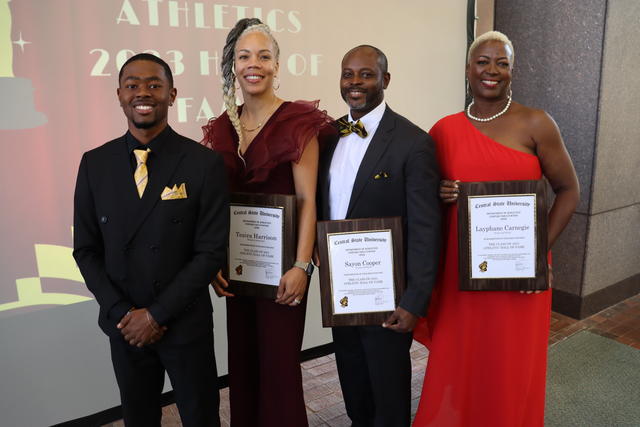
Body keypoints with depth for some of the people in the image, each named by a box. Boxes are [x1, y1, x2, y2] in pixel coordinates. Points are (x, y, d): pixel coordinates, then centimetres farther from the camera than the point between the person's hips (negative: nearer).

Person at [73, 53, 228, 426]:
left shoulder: (205, 164, -11)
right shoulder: (95, 164, -1)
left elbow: (211, 251, -12)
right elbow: (86, 249, 3)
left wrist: (157, 314, -13)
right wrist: (121, 313, -7)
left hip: (186, 325, -2)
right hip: (124, 326, 3)